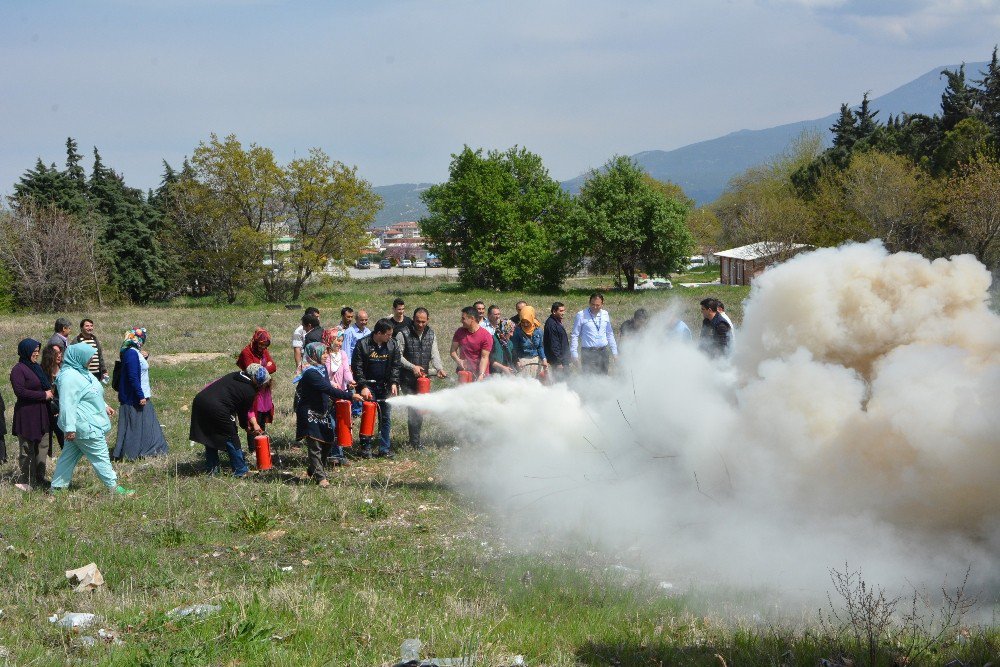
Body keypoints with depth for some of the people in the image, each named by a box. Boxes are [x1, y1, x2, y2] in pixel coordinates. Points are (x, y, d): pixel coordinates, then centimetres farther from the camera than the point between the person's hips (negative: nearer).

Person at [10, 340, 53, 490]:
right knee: (27, 450, -2)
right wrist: (43, 395, -16)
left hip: (41, 414, 9)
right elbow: (20, 391, -20)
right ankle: (27, 482, 5)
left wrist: (50, 392, 2)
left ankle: (40, 479, 21)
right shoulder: (18, 369, -12)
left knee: (42, 447, 12)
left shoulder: (36, 367, 14)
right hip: (26, 415, -9)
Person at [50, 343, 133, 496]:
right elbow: (67, 404, -24)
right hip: (84, 426, -10)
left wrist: (104, 406, 24)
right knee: (100, 456, -2)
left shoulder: (82, 372, 11)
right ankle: (114, 487, 5)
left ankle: (57, 486, 19)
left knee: (69, 455, 13)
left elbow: (93, 394, 27)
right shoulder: (69, 377, -22)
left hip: (90, 423, 10)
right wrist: (69, 428, -24)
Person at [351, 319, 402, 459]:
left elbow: (396, 366, 5)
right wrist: (363, 386, -15)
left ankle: (384, 448, 13)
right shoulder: (362, 344, -9)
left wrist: (394, 383, -8)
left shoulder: (392, 345, 2)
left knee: (386, 418, 5)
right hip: (368, 385, -3)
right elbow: (356, 367, -8)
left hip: (385, 387, 3)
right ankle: (366, 448, 5)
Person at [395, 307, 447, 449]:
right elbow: (398, 356, -8)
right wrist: (412, 367, -19)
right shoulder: (403, 334, -8)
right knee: (415, 410, -11)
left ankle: (415, 439, 21)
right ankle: (415, 442, -2)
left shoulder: (431, 334, 8)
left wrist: (439, 368, -16)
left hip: (424, 378, 5)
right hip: (408, 379, -5)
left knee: (420, 409, 10)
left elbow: (434, 354, 2)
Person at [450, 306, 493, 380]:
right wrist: (458, 360, -12)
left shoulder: (486, 336, -9)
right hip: (463, 374, 4)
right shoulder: (460, 332, 5)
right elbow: (453, 350, 10)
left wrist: (481, 375, -23)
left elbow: (484, 358, -12)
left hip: (479, 375, -4)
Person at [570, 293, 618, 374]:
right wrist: (574, 354, -6)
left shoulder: (605, 315, 9)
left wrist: (614, 352, 17)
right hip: (588, 353, -4)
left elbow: (610, 334, 18)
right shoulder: (581, 315, -5)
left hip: (603, 352, 4)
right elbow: (575, 336, -2)